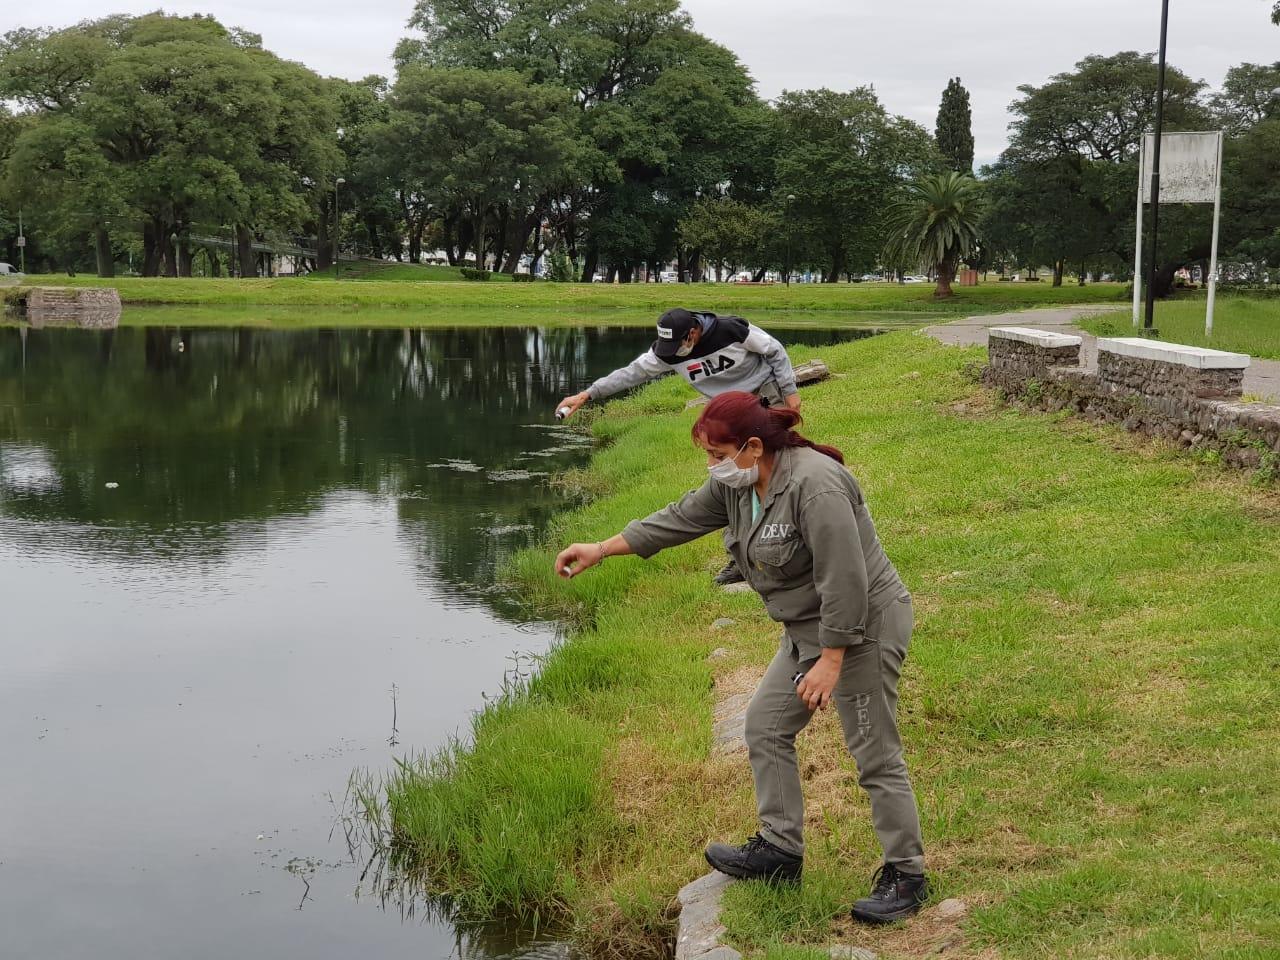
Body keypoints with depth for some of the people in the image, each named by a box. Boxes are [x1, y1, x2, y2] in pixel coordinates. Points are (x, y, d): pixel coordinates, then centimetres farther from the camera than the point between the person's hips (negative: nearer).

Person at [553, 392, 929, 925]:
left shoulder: (814, 485, -27)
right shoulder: (736, 483, 1)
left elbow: (845, 583, -28)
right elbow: (680, 519, 13)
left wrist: (831, 662, -25)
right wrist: (602, 549, 14)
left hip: (862, 629, -10)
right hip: (808, 630, 10)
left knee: (875, 756, -4)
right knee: (765, 727, 13)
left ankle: (905, 876, 9)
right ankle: (781, 849, 25)